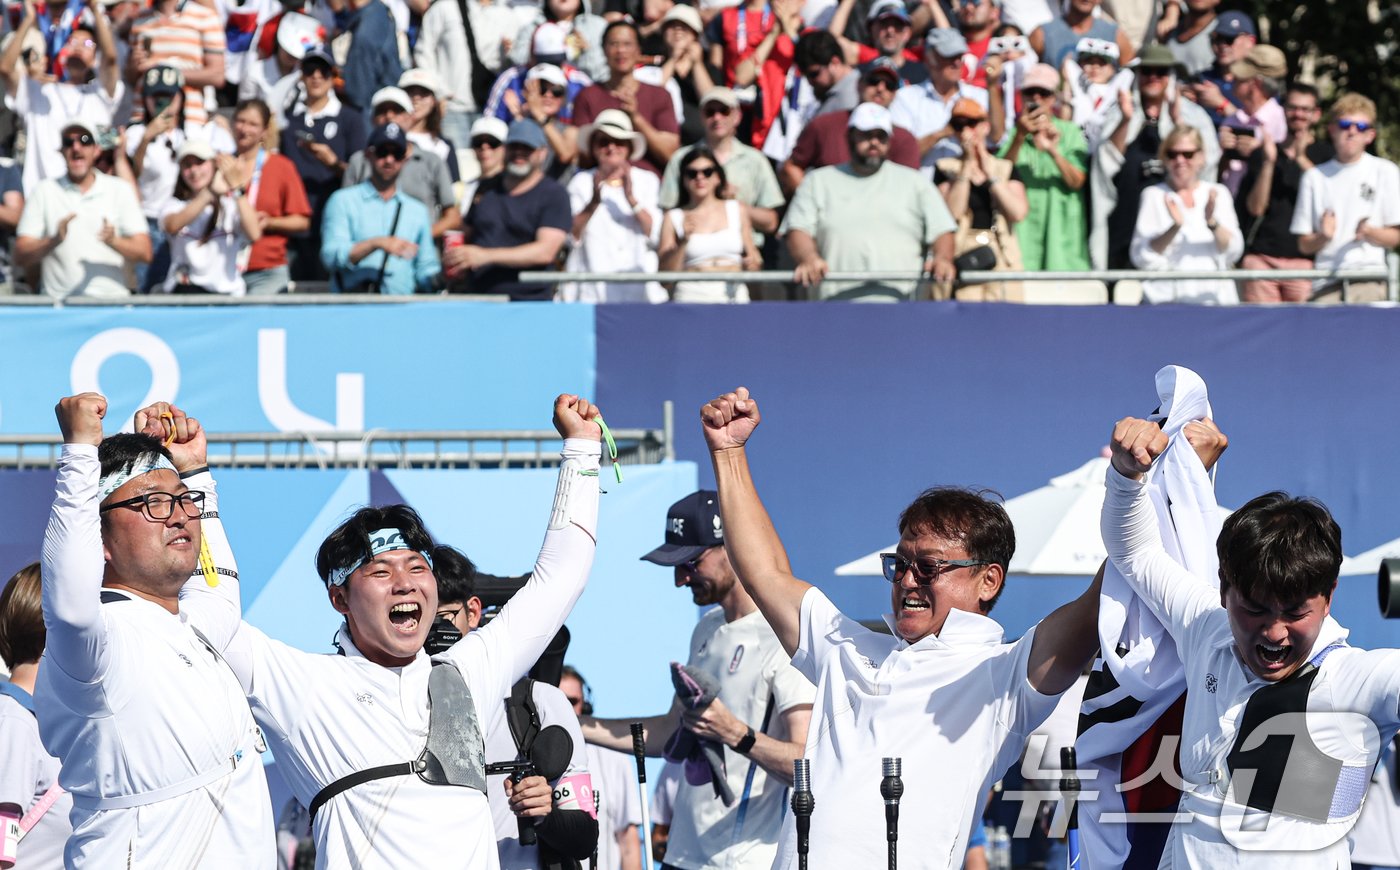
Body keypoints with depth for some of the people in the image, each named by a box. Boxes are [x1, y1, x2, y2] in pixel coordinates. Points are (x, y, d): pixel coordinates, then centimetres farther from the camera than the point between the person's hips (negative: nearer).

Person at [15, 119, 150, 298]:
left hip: (111, 299, 1)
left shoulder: (120, 190, 10)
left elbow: (144, 253, 4)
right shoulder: (45, 191, 9)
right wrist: (54, 241, -16)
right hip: (58, 301, -1)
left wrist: (113, 241, -16)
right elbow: (20, 258, 3)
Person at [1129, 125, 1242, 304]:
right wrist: (1175, 227, -16)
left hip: (1214, 295, 2)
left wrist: (1212, 222, -14)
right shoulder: (1153, 195, 7)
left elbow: (1234, 252, 3)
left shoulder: (1218, 193, 13)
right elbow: (1141, 258, -2)